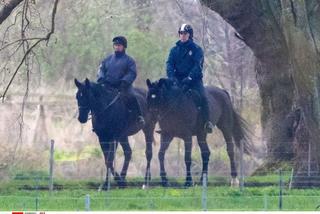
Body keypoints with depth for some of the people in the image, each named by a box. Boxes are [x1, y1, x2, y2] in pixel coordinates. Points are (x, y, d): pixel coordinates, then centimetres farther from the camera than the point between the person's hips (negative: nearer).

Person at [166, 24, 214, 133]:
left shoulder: (196, 49, 2)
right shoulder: (175, 49, 12)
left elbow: (198, 65, -10)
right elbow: (169, 63, 3)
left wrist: (189, 78, -24)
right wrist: (171, 76, -17)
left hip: (194, 79, -4)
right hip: (178, 79, 4)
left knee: (202, 97, -25)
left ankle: (207, 122, -23)